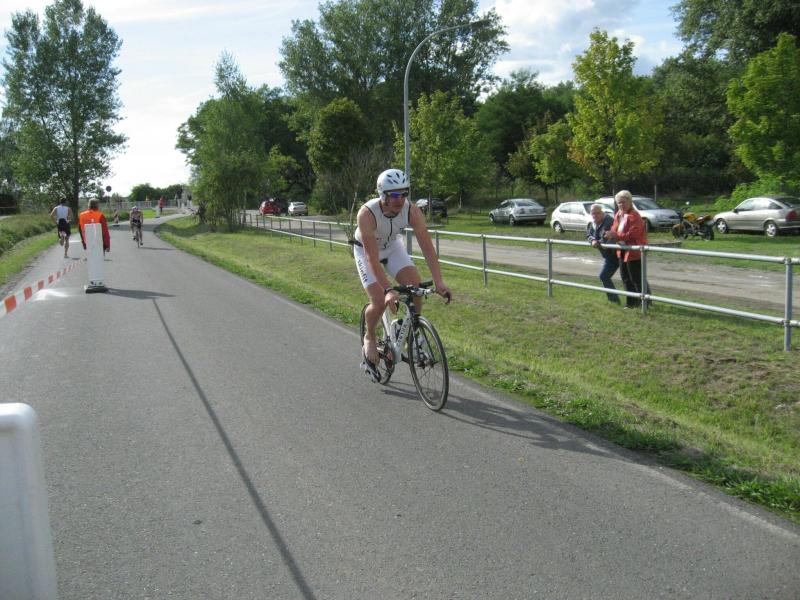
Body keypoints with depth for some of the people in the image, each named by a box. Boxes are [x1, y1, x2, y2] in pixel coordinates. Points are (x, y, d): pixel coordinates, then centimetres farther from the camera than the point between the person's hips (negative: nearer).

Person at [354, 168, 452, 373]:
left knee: (416, 286, -17)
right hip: (366, 250, -3)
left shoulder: (412, 211, -28)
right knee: (379, 302, -17)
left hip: (392, 246, 3)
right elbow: (372, 258, -40)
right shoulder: (367, 214, -37)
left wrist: (439, 283, -38)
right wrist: (388, 290, -48)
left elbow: (427, 247, -28)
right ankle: (369, 338, 13)